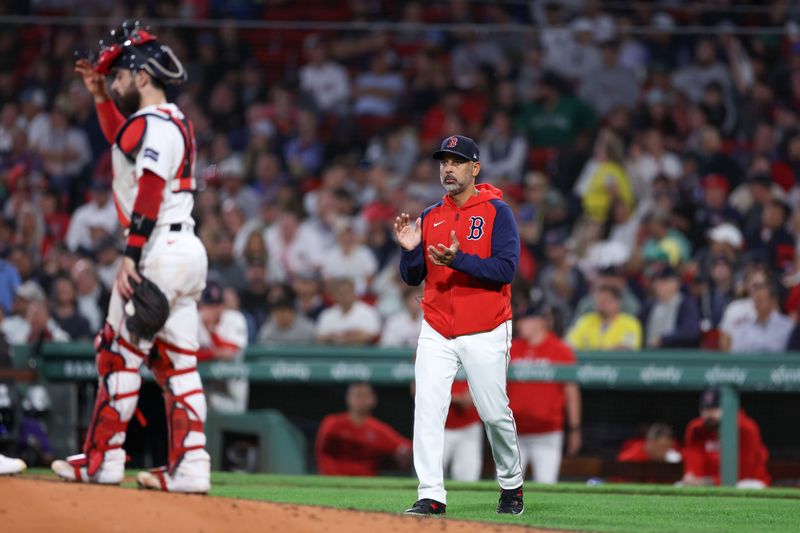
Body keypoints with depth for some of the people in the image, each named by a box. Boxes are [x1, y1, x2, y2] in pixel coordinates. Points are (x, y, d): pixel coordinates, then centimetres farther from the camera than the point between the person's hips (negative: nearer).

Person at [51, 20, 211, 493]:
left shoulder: (150, 122, -10)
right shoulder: (176, 121, 20)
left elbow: (150, 190, -21)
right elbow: (124, 142, 40)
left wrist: (131, 255, -25)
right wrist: (100, 96, 31)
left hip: (158, 249, -10)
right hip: (189, 251, 10)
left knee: (119, 354, -4)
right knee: (178, 362, 6)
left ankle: (102, 459, -2)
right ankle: (189, 466, 2)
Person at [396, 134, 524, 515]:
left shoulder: (497, 212, -4)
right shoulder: (430, 218, 11)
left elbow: (506, 269, -14)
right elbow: (412, 277, 12)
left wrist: (459, 259, -26)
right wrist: (409, 249, -8)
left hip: (485, 334, -4)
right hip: (436, 335, 4)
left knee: (495, 413, 2)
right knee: (427, 409, -10)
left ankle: (511, 485, 25)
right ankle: (431, 496, -9)